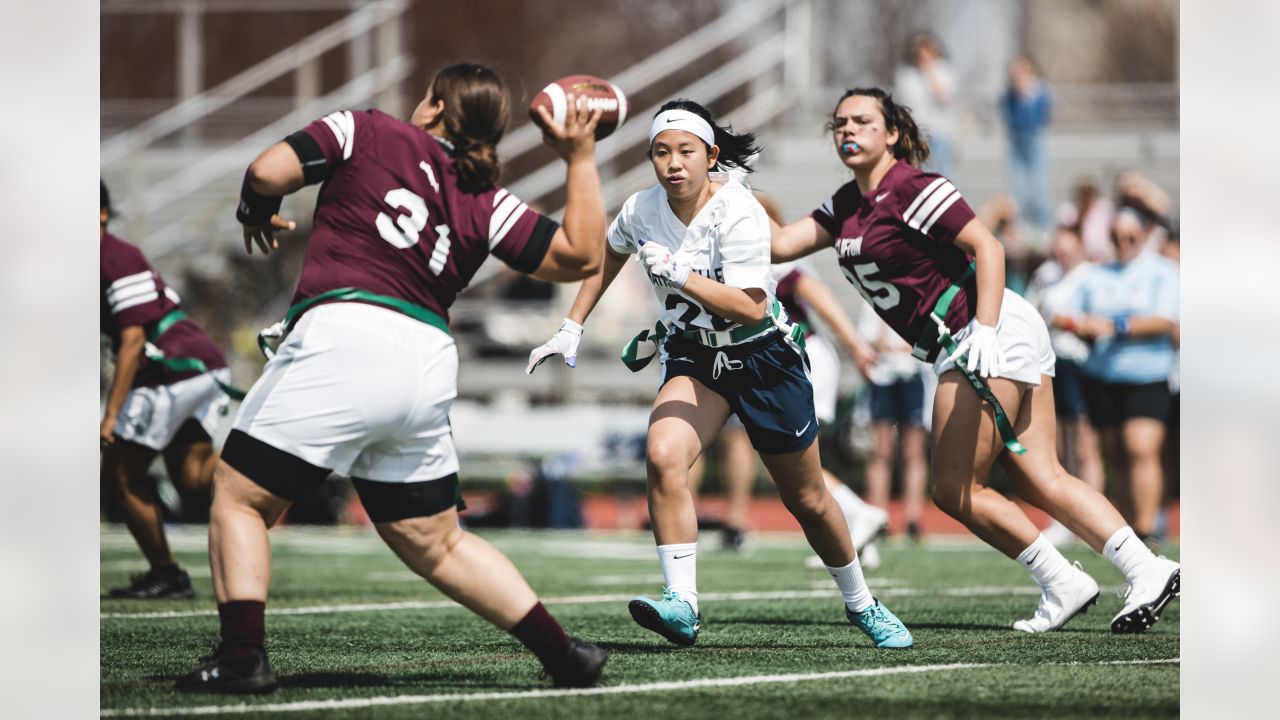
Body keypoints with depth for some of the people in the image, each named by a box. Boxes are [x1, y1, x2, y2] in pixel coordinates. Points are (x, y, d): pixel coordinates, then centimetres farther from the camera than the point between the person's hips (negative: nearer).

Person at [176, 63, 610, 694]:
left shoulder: (365, 133, 6)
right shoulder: (487, 203, 14)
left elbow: (269, 172, -3)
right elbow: (579, 257, 13)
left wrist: (256, 214, 19)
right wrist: (580, 157, 19)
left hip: (342, 339, -5)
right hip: (429, 365, 5)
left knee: (239, 496, 8)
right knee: (436, 546, 19)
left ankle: (241, 658, -8)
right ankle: (563, 654, 15)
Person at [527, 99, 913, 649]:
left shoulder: (739, 214, -24)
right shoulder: (642, 211, -10)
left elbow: (752, 308, -31)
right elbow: (605, 258, 13)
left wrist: (679, 275, -38)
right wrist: (571, 329, 11)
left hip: (763, 357, -3)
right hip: (692, 358, 3)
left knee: (807, 499, 10)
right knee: (662, 456, -28)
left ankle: (861, 604, 34)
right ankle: (682, 604, -28)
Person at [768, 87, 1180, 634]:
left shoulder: (912, 188, -10)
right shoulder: (848, 206, 17)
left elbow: (988, 247, -17)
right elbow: (779, 244, 14)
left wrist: (984, 331, -26)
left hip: (995, 329, -9)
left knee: (954, 489, -6)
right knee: (1043, 481, 1)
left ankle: (1062, 584, -1)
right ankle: (1146, 570, -6)